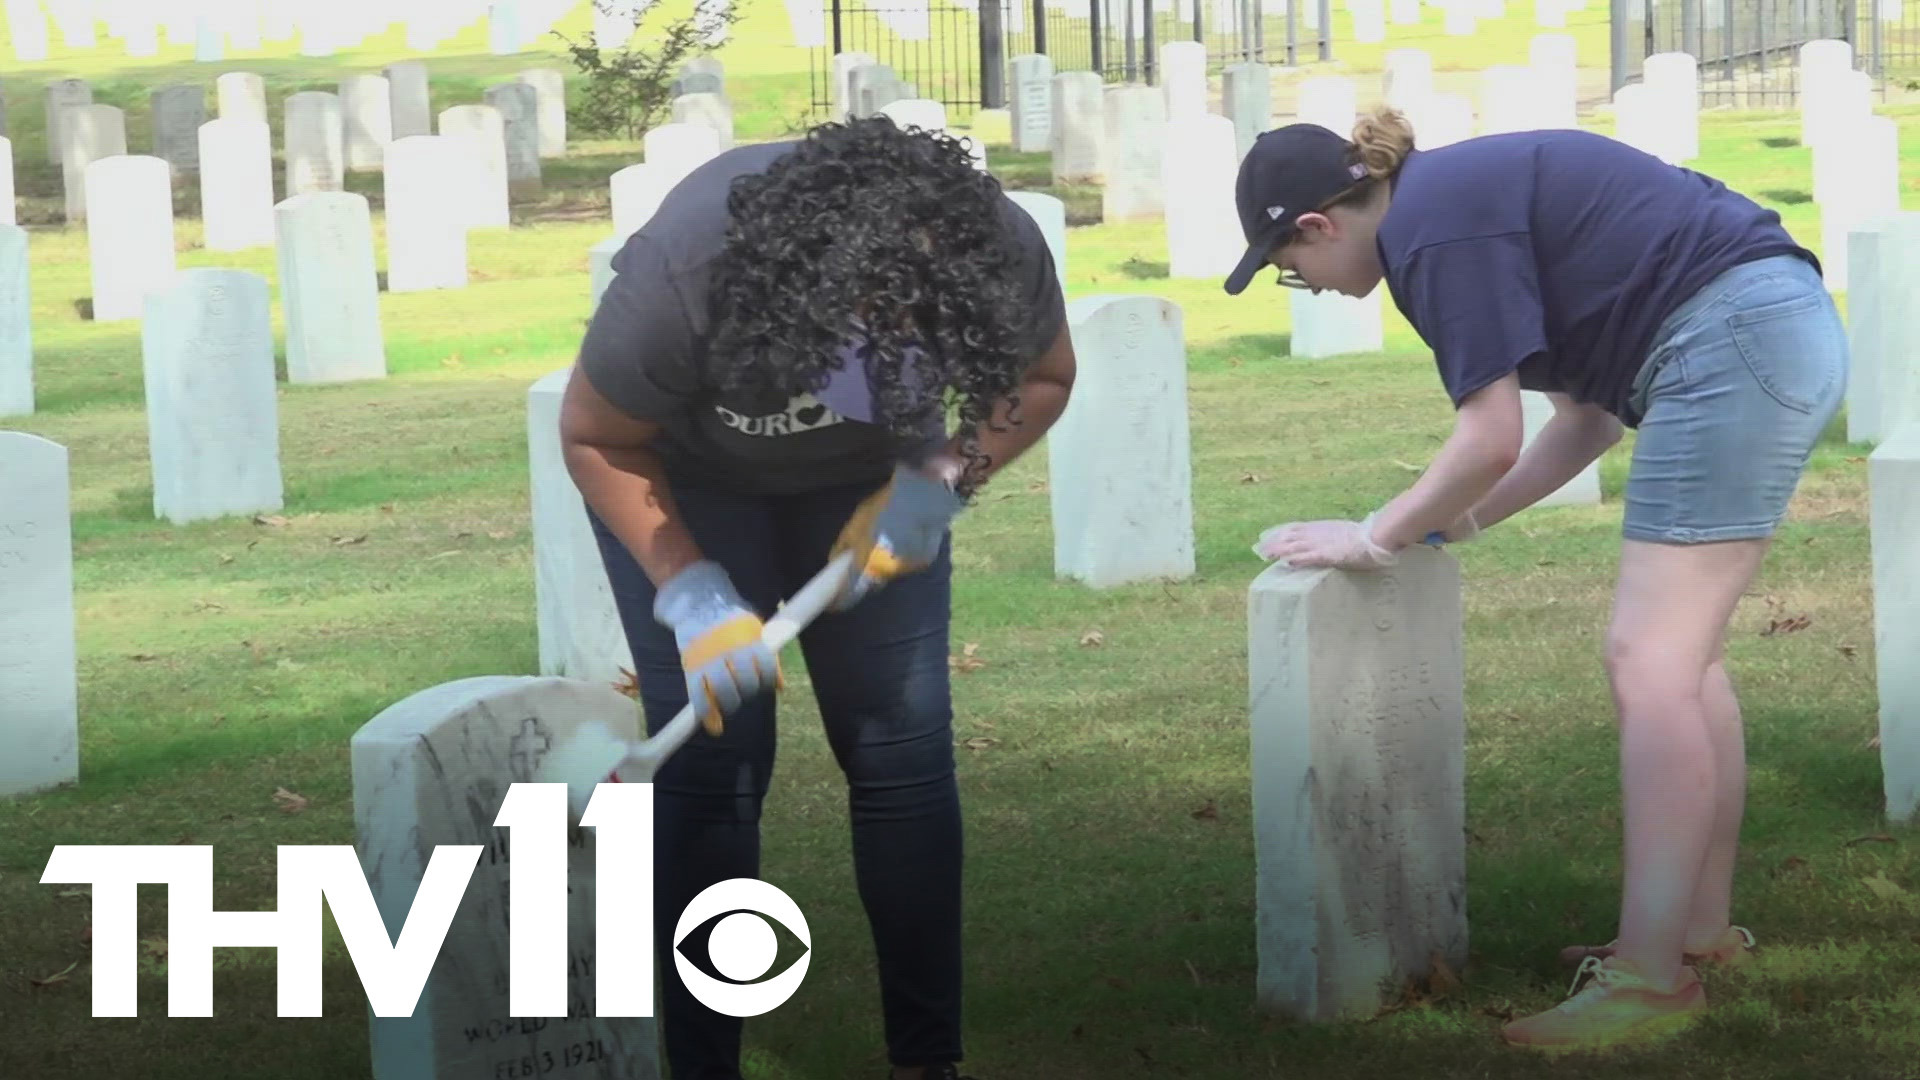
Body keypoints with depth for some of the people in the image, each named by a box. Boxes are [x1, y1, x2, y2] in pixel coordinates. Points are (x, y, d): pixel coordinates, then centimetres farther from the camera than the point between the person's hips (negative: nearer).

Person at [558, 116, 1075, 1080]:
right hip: (685, 471, -2)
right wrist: (691, 592, -29)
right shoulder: (685, 273, -39)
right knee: (711, 756, -10)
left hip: (872, 479, 2)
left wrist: (941, 481, -24)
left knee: (902, 749, -4)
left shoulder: (1001, 254, -32)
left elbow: (1044, 380, -9)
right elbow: (596, 440, -20)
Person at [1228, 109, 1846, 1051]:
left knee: (1649, 662, -9)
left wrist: (1375, 538, 2)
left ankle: (1652, 978, -11)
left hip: (1731, 339, -10)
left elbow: (1491, 441, -11)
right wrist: (1458, 522, 21)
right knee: (1683, 657, 15)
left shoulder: (1430, 226, -11)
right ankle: (1703, 928, 22)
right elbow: (1589, 416, 21)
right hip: (1789, 329, 10)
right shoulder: (1467, 196, 19)